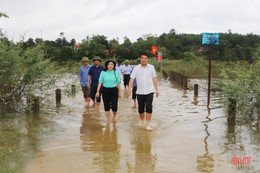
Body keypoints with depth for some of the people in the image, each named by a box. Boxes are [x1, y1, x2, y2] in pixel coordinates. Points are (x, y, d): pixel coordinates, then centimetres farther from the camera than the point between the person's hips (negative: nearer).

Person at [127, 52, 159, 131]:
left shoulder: (151, 67, 4)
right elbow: (132, 79, -3)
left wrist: (156, 89, 8)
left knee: (149, 107, -12)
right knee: (141, 108, 8)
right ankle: (142, 121, 31)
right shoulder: (136, 68, 0)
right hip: (140, 92, 1)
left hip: (149, 91, 0)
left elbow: (154, 79, 9)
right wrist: (129, 88, -14)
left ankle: (147, 124, -5)